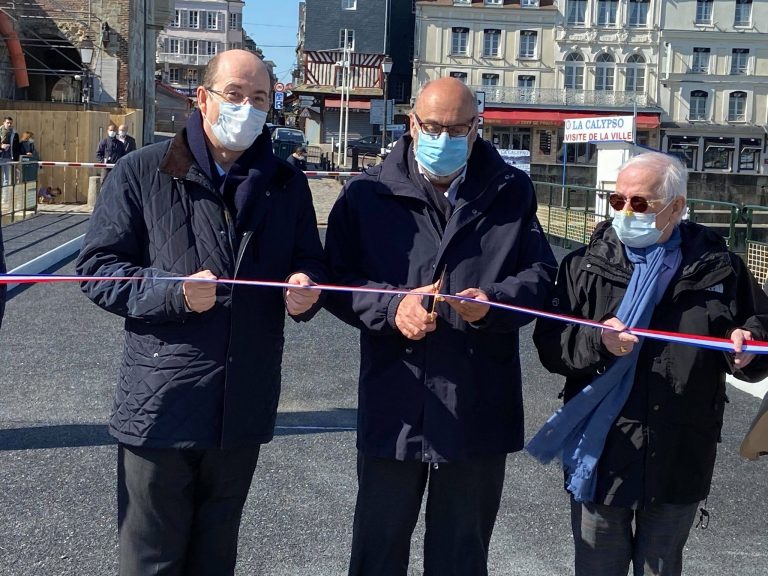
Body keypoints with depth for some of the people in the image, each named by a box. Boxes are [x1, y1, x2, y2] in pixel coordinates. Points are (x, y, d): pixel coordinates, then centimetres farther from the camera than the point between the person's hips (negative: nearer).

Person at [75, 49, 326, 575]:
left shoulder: (287, 183, 10)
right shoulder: (143, 172, -1)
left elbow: (311, 261, 16)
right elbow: (98, 267, -3)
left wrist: (307, 286, -9)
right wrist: (174, 292, -20)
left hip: (244, 407, 4)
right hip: (160, 405, -3)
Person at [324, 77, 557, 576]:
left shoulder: (512, 192, 6)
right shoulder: (368, 193, 2)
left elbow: (540, 273, 5)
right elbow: (337, 279, 0)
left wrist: (493, 302, -15)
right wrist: (391, 308, -18)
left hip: (479, 408, 1)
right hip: (393, 405, -1)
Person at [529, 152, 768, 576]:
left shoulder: (718, 268, 1)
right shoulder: (586, 265, -1)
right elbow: (550, 343, -5)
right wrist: (596, 341, -25)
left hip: (679, 463, 1)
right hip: (600, 459, -1)